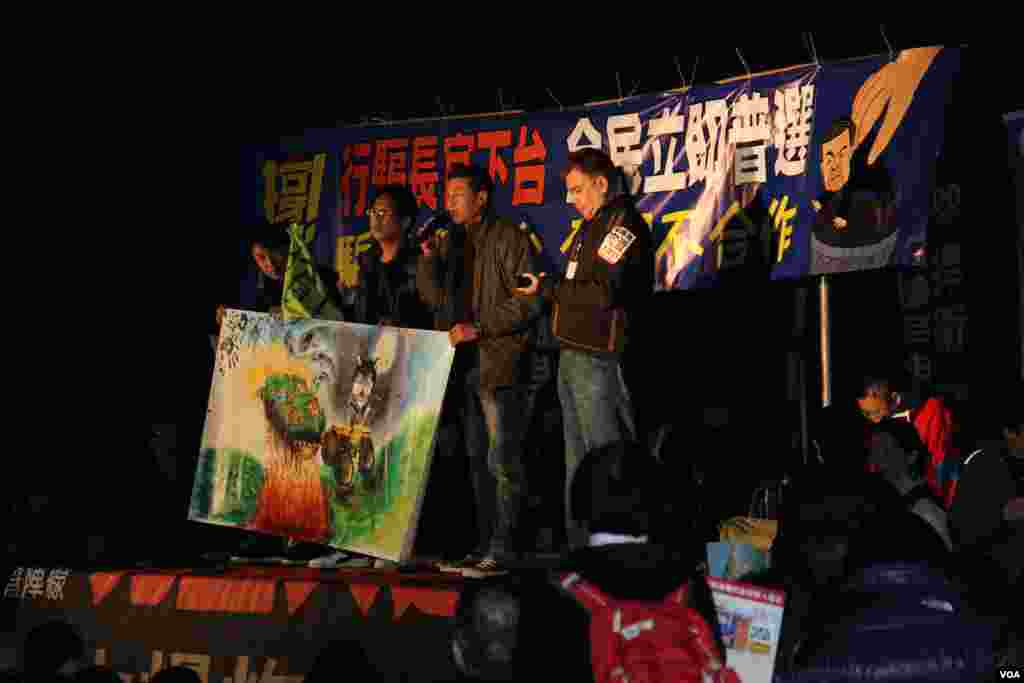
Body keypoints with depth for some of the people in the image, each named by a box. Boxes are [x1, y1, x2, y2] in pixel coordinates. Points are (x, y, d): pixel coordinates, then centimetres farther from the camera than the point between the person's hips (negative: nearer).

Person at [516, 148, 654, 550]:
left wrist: (548, 289, -11)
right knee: (577, 461, 13)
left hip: (598, 361, -10)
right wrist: (548, 288, 4)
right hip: (573, 357, 10)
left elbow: (601, 294, -19)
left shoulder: (623, 225, -11)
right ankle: (579, 548, 19)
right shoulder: (593, 225, 20)